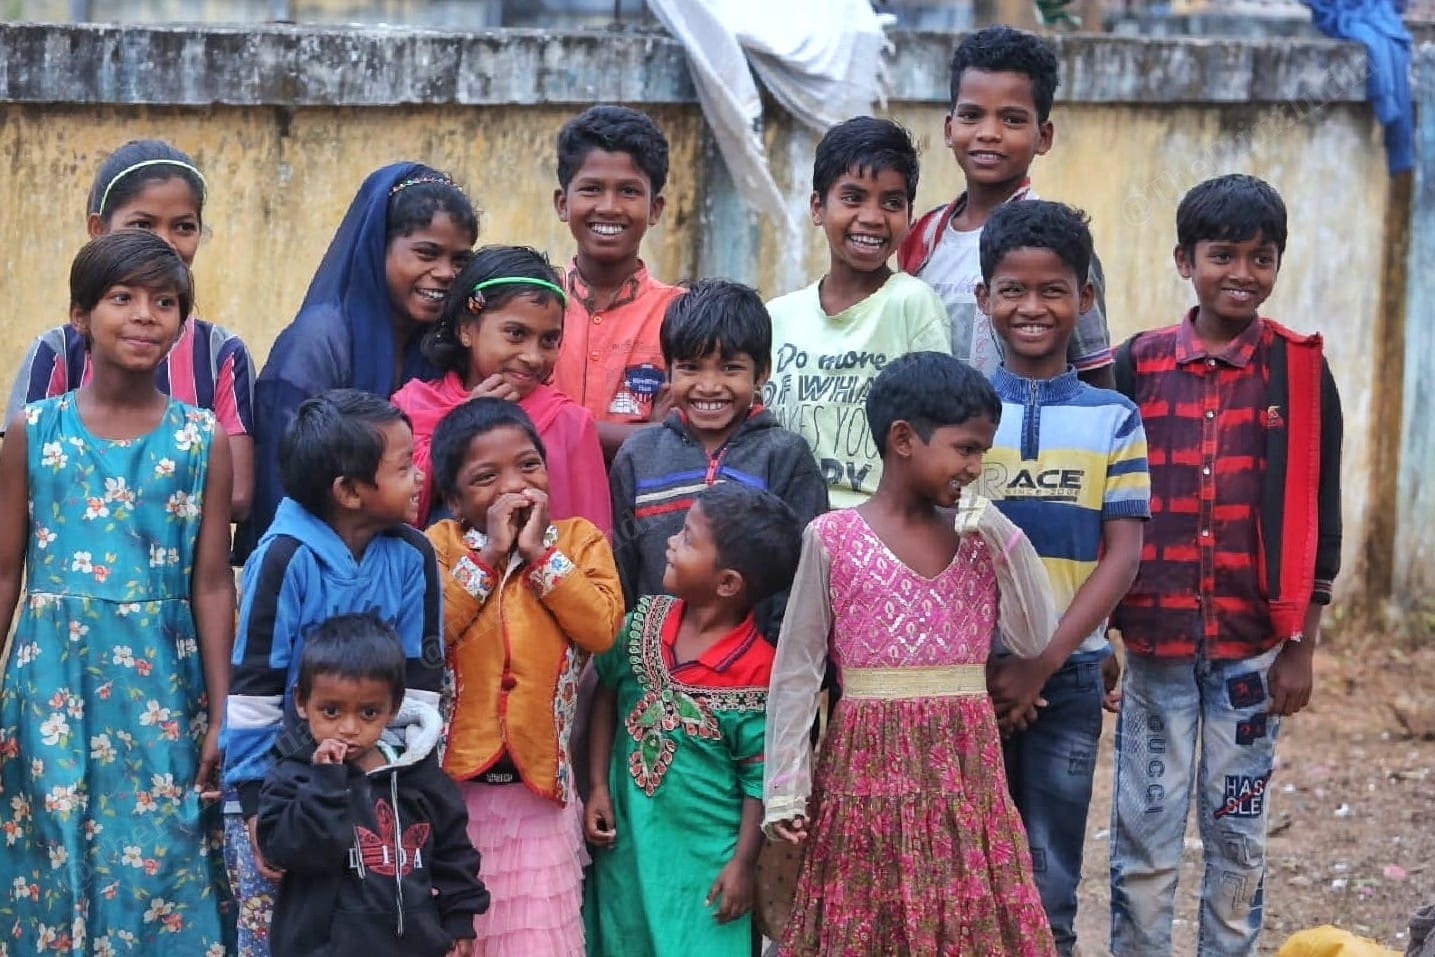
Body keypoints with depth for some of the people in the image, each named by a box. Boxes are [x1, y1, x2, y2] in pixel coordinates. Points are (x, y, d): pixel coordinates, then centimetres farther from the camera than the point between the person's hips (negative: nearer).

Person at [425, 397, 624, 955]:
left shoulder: (579, 540, 4)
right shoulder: (440, 546, 2)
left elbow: (601, 627, -11)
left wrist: (540, 554, -11)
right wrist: (488, 555, -13)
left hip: (540, 783, 0)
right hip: (452, 780, 0)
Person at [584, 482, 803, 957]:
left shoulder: (755, 673, -20)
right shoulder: (647, 621, -6)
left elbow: (760, 778, -12)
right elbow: (607, 694, 9)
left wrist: (742, 864, -10)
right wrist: (598, 787, 3)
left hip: (703, 858, -5)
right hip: (627, 838, 5)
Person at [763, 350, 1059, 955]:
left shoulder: (978, 537, 8)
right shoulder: (833, 539, -4)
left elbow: (1035, 641, 3)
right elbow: (796, 670, -2)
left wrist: (1006, 540, -4)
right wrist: (785, 788, -5)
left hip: (966, 767, 3)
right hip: (871, 767, -3)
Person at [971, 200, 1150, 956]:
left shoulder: (1113, 419, 3)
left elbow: (1122, 555, -2)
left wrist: (1043, 663, -12)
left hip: (1068, 674, 0)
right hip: (968, 671, 0)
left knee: (1050, 891, 4)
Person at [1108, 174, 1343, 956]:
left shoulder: (1300, 371, 1)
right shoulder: (1138, 365, 2)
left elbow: (1317, 516, 3)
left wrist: (1302, 646, 0)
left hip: (1253, 645, 0)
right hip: (1154, 638, 0)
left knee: (1238, 836, 7)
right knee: (1142, 835, 3)